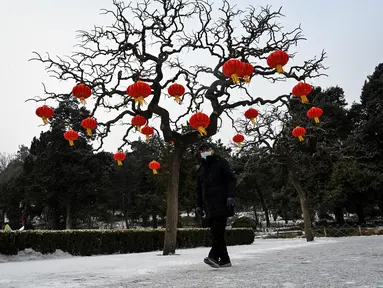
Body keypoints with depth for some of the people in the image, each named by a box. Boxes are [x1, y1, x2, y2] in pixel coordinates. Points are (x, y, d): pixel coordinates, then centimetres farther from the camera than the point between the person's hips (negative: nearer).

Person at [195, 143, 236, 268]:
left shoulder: (221, 163, 4)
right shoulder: (201, 169, 23)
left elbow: (232, 180, -4)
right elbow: (199, 189, 26)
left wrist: (231, 196, -16)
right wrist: (198, 205, 18)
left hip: (221, 203, -6)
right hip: (209, 206, 6)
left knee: (218, 230, -15)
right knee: (215, 232, 3)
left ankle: (213, 256, -20)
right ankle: (224, 259, 9)